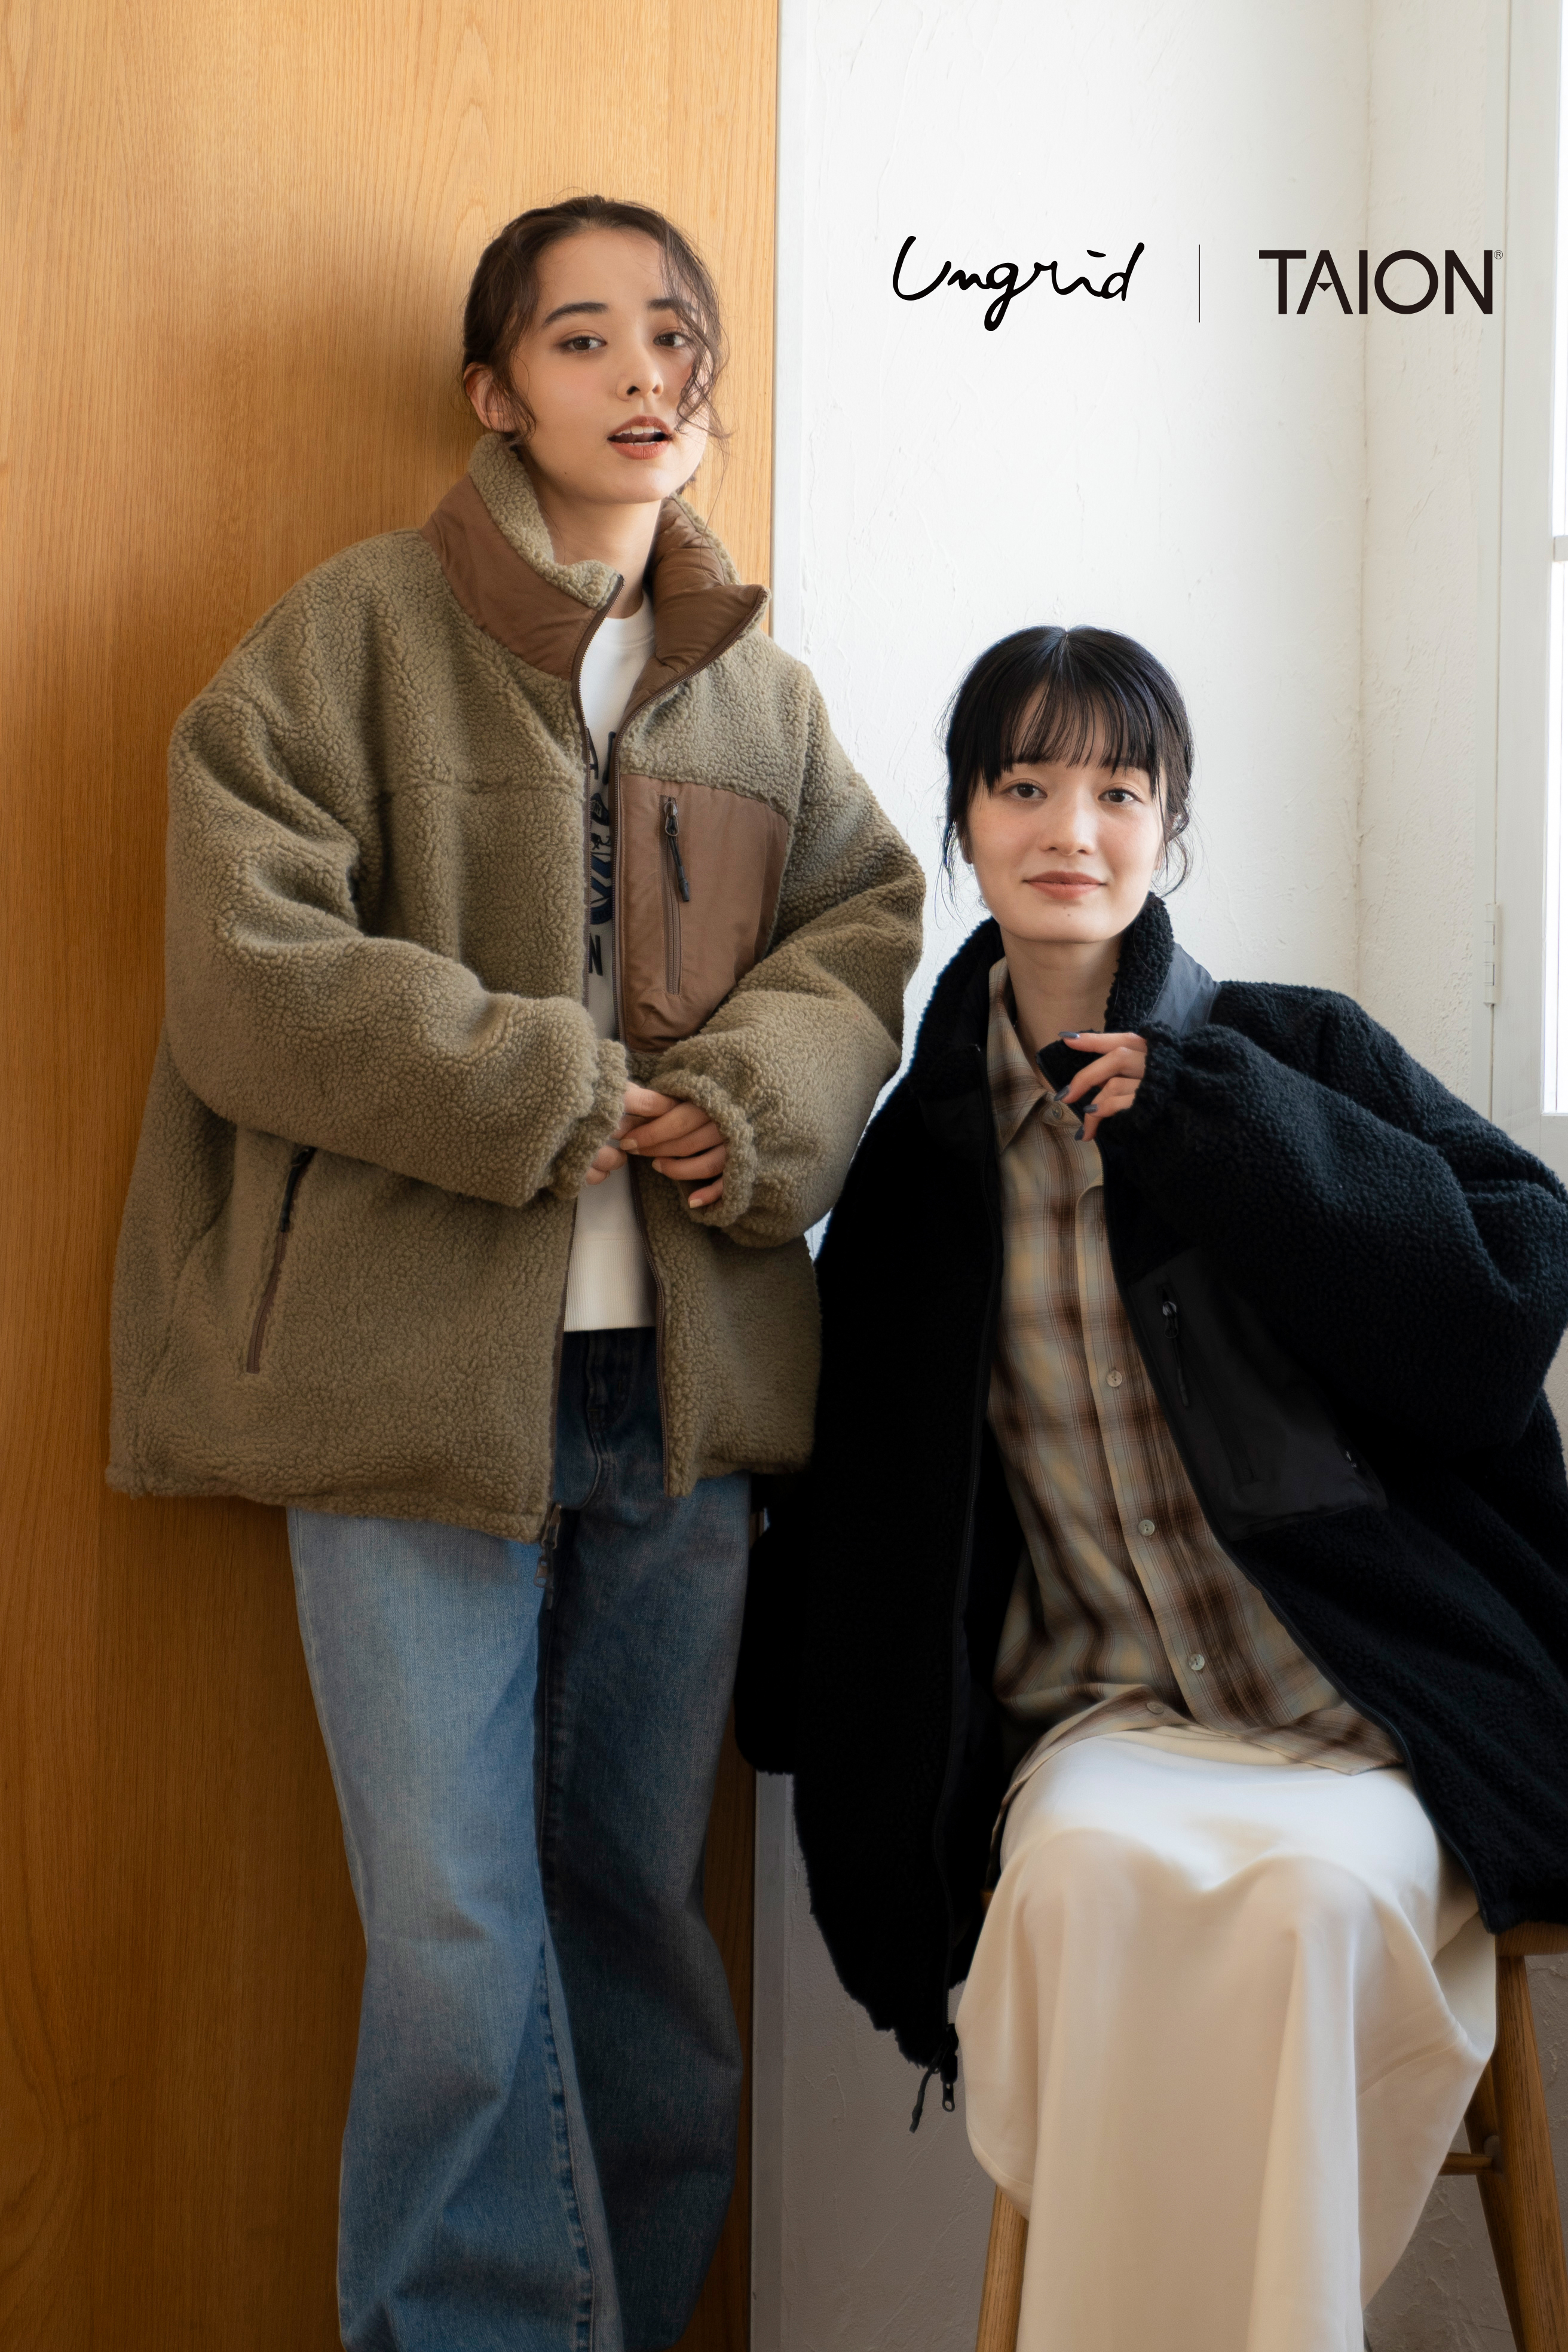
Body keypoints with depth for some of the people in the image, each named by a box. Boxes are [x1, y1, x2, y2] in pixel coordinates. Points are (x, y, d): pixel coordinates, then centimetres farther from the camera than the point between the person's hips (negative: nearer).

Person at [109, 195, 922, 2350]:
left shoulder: (760, 682, 14)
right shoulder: (352, 634, -2)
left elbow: (868, 924, 14)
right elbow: (250, 967, -10)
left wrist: (758, 1094, -7)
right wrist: (549, 1092, -13)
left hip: (683, 1371, 5)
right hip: (420, 1364, -4)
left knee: (642, 1904, 13)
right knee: (456, 1936, -3)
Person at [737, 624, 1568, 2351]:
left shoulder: (1295, 1060, 2)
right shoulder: (925, 1142, 8)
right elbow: (865, 1484, 18)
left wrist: (1221, 1126, -12)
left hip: (1367, 1706, -1)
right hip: (1103, 1714, 2)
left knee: (1311, 1889, -33)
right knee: (1092, 1874, -32)